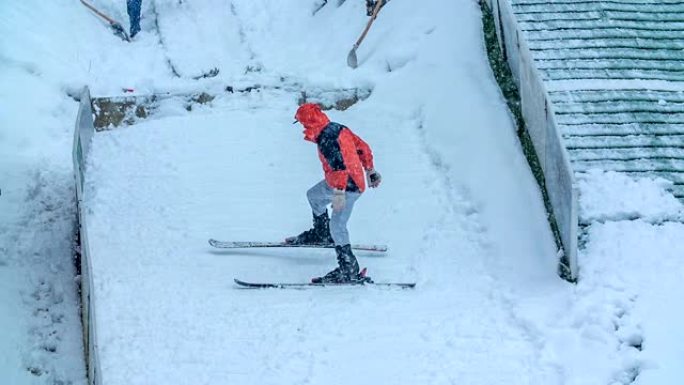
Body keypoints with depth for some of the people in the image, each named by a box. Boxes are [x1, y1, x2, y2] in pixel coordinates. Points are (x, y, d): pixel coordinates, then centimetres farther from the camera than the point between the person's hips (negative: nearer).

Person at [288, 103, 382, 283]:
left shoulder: (326, 139, -23)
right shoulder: (339, 128, 5)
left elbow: (339, 165, -32)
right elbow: (362, 147, 13)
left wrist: (339, 192, -35)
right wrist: (370, 170, 22)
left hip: (348, 187, -10)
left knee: (337, 226, -13)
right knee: (313, 195, 28)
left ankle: (349, 269, -14)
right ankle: (321, 233, 44)